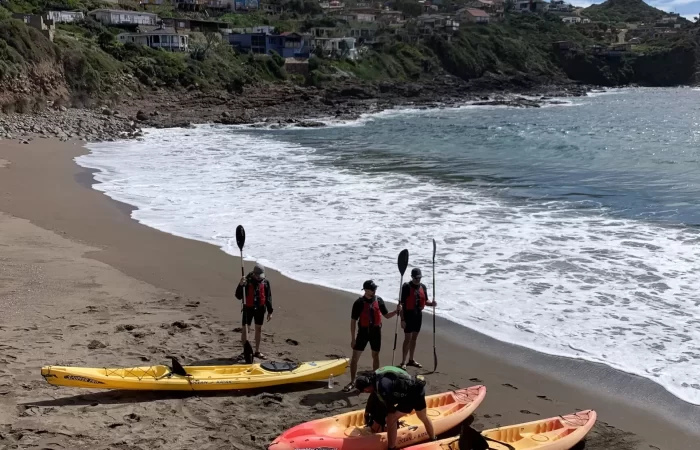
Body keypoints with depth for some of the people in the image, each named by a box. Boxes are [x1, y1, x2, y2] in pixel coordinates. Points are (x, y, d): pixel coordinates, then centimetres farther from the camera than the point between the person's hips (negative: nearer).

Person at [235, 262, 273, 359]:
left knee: (259, 329, 12)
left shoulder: (265, 282, -2)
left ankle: (257, 351, 25)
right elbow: (238, 296, -14)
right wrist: (241, 285, -30)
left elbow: (268, 297, 7)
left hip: (260, 308, 4)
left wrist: (270, 311, 6)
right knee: (245, 329, -7)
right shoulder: (247, 281, -12)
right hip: (248, 308, -4)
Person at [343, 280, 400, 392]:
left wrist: (396, 311, -11)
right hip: (363, 331, -3)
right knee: (355, 357, -3)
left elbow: (386, 315, 9)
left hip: (376, 332, 3)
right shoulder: (359, 303, -11)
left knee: (375, 356, 13)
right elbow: (353, 321, -7)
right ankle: (352, 382, 8)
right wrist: (353, 338, -9)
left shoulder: (379, 300, 0)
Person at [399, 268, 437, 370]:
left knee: (414, 338, 15)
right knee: (407, 338, -5)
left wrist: (431, 303, -9)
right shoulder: (406, 287, -13)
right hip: (408, 314, -6)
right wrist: (402, 319, -17)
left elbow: (425, 301, 15)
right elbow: (402, 304, -14)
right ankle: (403, 362, 1)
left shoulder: (423, 287, 6)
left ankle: (411, 359, 26)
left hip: (418, 314, 6)